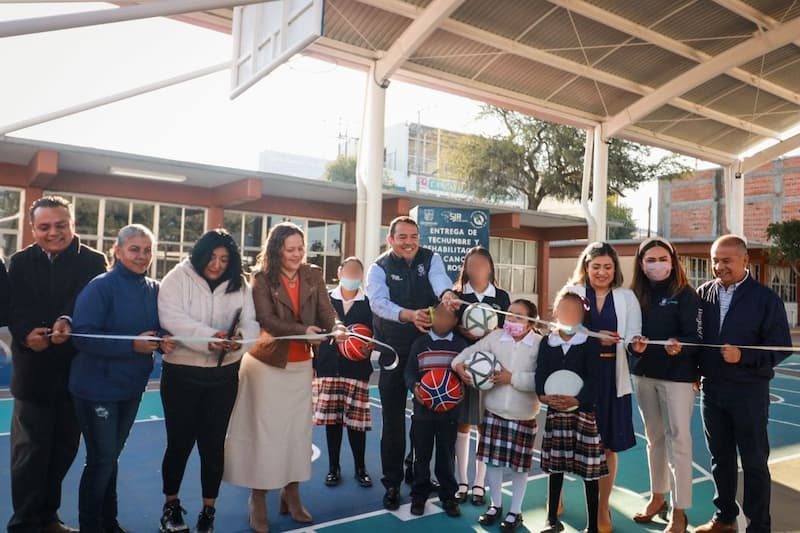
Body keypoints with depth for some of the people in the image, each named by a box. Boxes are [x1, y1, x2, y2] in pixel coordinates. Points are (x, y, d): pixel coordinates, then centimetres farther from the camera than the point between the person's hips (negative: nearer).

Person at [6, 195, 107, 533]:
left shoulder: (93, 262, -1)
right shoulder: (20, 263, 3)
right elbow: (13, 308, -10)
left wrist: (67, 322, -37)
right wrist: (26, 333, -30)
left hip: (77, 369, 1)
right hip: (34, 371, 0)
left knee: (64, 448, 13)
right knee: (29, 450, 3)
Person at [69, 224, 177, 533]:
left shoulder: (154, 289, 2)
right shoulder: (100, 287, -15)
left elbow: (159, 328, 8)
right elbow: (82, 335, -22)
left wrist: (164, 341, -15)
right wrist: (132, 345, -27)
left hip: (132, 386, 6)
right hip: (97, 386, -6)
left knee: (111, 456, 19)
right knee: (101, 459, 2)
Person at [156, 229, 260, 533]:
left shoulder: (239, 286, 2)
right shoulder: (177, 278, -6)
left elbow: (251, 324, -5)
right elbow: (172, 319, -20)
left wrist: (239, 338, -29)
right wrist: (210, 336, -33)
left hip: (224, 375, 2)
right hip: (182, 373, -2)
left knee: (213, 442, 10)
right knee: (180, 441, 10)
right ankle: (171, 504, 34)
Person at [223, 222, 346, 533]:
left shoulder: (313, 276, -1)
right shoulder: (261, 278, -12)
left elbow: (326, 311, -8)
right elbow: (266, 320, -20)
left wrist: (337, 328, -30)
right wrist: (303, 330, -35)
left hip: (301, 365, 4)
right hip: (267, 363, -4)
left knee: (299, 429, 12)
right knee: (265, 431, 4)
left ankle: (291, 494, 28)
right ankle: (258, 499, 19)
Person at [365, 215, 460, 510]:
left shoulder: (430, 259, -4)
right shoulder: (379, 268, -9)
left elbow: (439, 279, -27)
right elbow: (379, 302, -27)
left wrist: (447, 294, -52)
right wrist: (409, 314, -46)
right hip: (394, 351, -2)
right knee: (393, 417, 4)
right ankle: (392, 483, 19)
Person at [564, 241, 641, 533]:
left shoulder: (627, 297, 7)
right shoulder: (571, 292, 2)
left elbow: (633, 337, -1)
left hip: (612, 377, 2)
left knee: (607, 446, 11)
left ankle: (603, 508, 27)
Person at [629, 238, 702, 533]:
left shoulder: (686, 295, -7)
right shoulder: (636, 295, 5)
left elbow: (695, 337, -12)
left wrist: (678, 345, -32)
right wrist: (633, 344, -16)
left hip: (677, 375, -4)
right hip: (643, 373, 5)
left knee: (678, 440, 0)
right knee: (654, 438, 16)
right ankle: (657, 497, 31)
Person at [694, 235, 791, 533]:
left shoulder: (766, 298, -8)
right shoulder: (704, 293, 2)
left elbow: (781, 347, -10)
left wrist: (744, 356, -23)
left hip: (748, 392, -4)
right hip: (711, 390, 4)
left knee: (753, 461, 8)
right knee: (720, 457, 16)